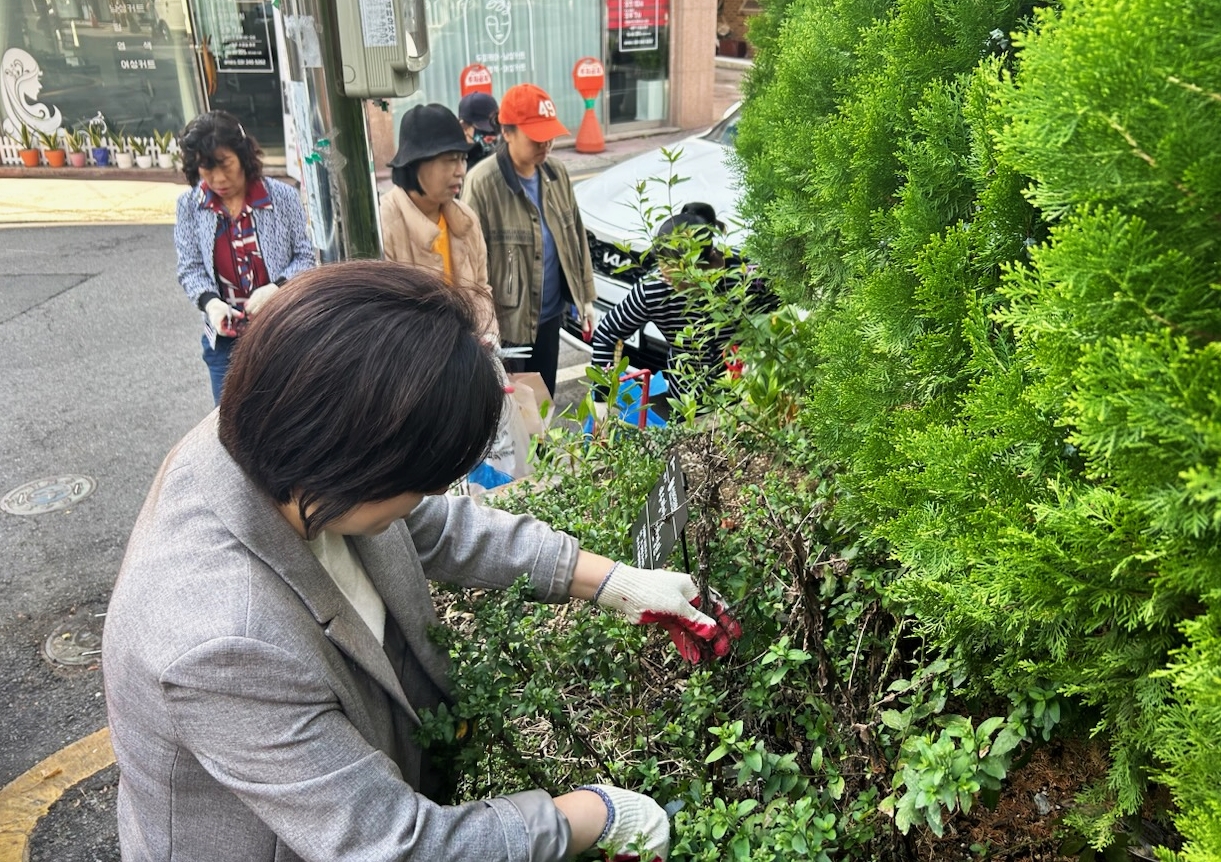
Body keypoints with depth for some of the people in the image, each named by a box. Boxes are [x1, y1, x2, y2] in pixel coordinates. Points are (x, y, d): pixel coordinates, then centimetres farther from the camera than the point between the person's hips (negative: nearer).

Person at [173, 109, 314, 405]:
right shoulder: (189, 205, -5)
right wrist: (209, 302, -21)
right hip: (225, 337, 2)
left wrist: (275, 288, -21)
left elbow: (305, 257, -3)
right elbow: (190, 268, -1)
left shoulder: (283, 196, -9)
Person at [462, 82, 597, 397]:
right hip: (506, 321, -6)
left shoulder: (557, 173, 3)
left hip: (550, 315, 6)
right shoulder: (483, 183, -18)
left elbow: (575, 236, 12)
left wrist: (585, 296, 12)